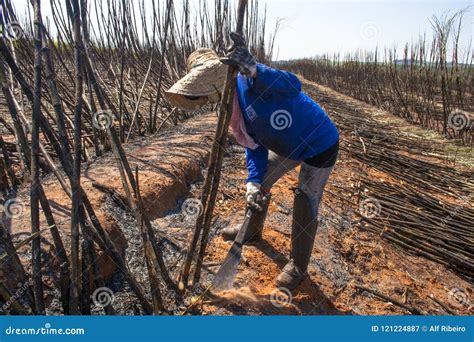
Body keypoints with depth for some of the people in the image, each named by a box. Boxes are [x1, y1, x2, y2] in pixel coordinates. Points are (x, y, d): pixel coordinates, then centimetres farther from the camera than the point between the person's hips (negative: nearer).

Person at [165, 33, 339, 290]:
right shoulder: (232, 106, -2)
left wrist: (253, 70, -63)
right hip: (288, 146, 9)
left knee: (305, 204, -4)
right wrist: (253, 184, -15)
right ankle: (252, 230, 43)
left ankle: (298, 266, 19)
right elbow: (254, 147, -3)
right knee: (260, 181, 17)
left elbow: (293, 86, -47)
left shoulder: (247, 81, -28)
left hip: (319, 144, -8)